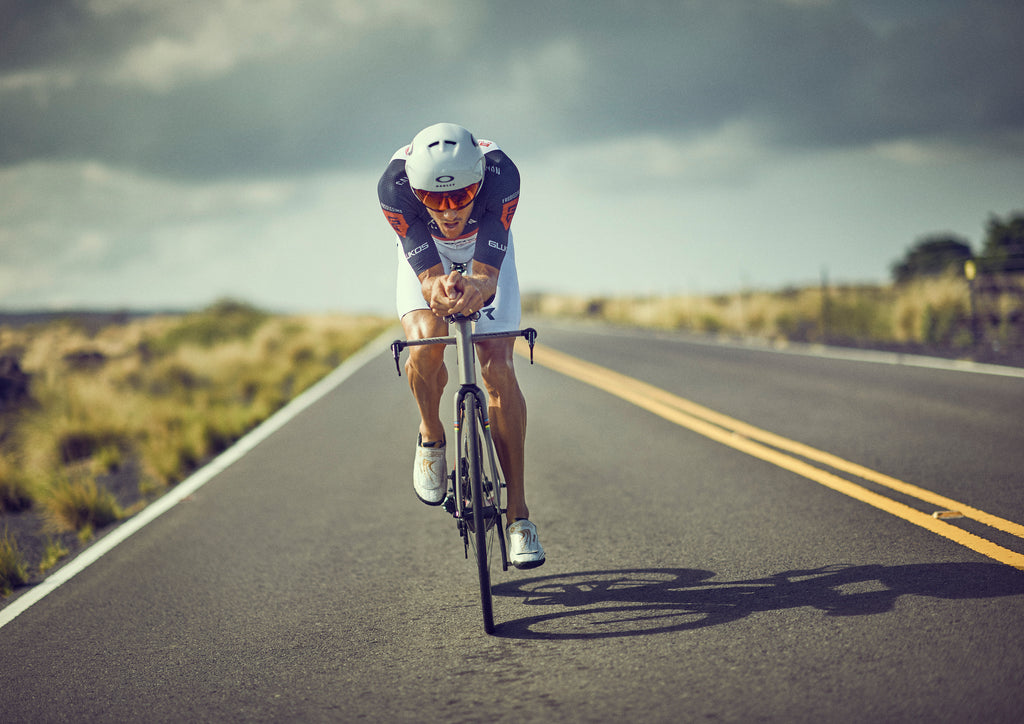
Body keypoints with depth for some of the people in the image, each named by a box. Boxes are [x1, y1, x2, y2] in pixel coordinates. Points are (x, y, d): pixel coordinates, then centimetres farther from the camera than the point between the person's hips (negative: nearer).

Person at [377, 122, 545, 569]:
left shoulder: (500, 174, -39)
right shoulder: (395, 185, -37)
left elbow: (487, 274, -40)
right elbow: (428, 274, -38)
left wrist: (476, 288, -64)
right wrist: (438, 291, -62)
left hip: (486, 254, 0)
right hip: (424, 256, 0)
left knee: (498, 368, -14)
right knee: (426, 343, -29)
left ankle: (518, 511, -7)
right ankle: (431, 437, 2)